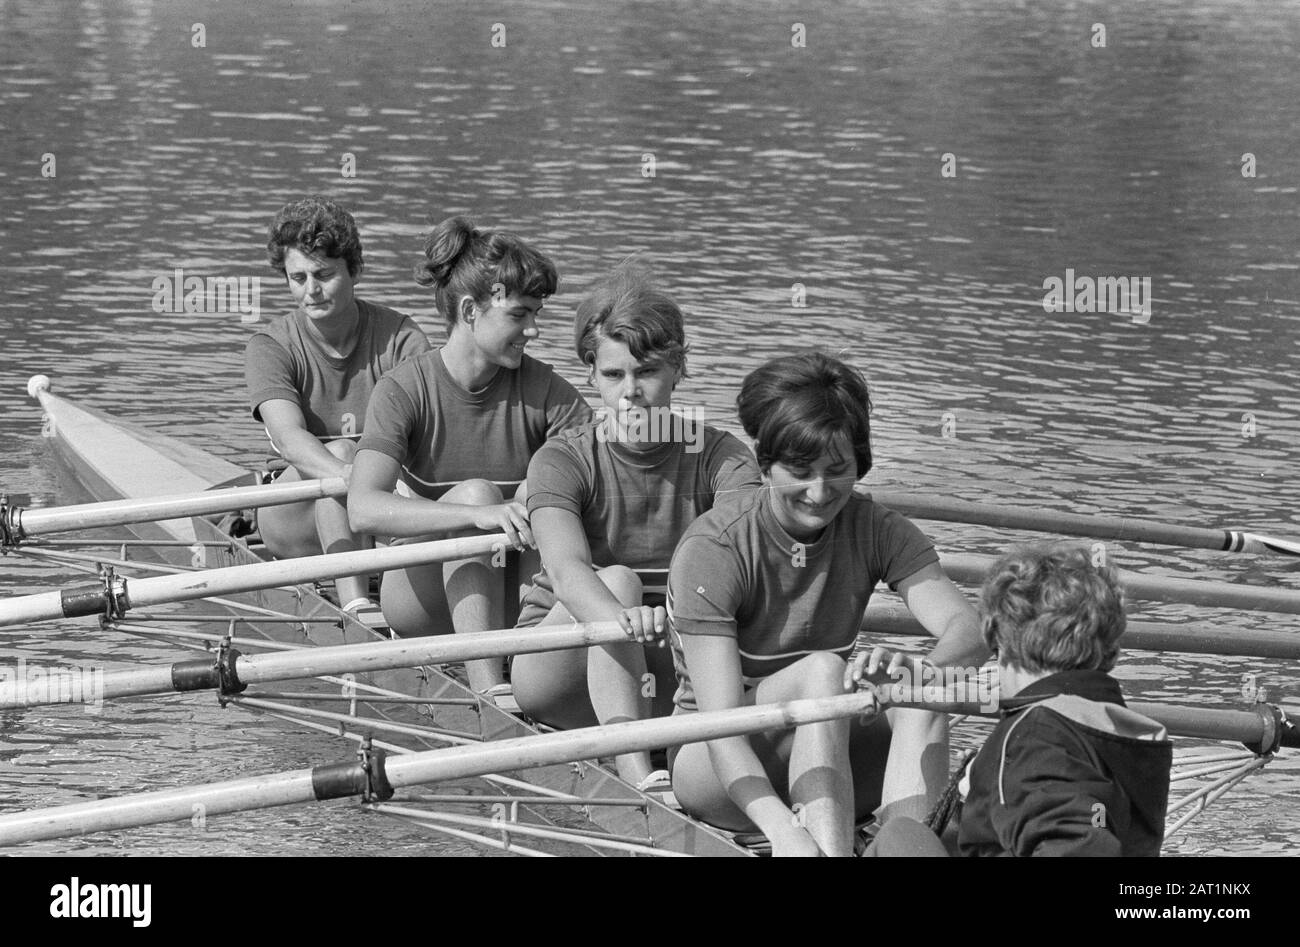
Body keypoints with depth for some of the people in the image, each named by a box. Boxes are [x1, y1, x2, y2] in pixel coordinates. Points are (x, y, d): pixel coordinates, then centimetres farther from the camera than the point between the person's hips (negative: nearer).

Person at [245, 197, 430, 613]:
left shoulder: (401, 338, -3)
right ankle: (354, 604, -45)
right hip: (297, 523, -1)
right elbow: (289, 437, -23)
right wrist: (350, 476, -44)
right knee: (341, 449, -30)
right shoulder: (269, 349, -4)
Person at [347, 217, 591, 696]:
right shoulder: (404, 391, -14)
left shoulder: (542, 391, -5)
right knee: (474, 492, -30)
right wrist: (479, 513, -42)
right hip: (419, 592, -2)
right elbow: (363, 509, -29)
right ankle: (488, 689, -40)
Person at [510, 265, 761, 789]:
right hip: (551, 666, -2)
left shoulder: (722, 459, -3)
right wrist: (622, 621, -52)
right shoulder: (563, 461, -9)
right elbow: (567, 570, -29)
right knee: (616, 580, -31)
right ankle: (632, 769, -42)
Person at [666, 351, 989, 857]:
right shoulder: (711, 550, -19)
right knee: (821, 668, -32)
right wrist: (779, 827, -46)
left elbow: (968, 632, -20)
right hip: (708, 767, -4)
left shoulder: (876, 531, -5)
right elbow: (720, 720, -28)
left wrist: (916, 670, -45)